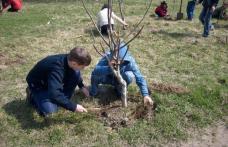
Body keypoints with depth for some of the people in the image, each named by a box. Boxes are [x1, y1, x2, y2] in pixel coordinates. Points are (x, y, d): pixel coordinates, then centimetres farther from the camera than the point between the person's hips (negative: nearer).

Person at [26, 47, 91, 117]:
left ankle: (63, 99, -1)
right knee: (49, 110, -26)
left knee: (76, 73, -16)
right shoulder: (56, 69, -42)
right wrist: (73, 107, -41)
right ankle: (33, 95, 3)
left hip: (54, 81, 6)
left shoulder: (69, 59, -19)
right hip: (38, 85, -6)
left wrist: (82, 86, 4)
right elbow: (54, 95, -47)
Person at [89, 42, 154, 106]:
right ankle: (94, 89, 2)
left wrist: (146, 95, -40)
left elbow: (140, 78, -31)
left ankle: (119, 88, -1)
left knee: (130, 76, -34)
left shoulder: (130, 62, -29)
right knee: (95, 75, -32)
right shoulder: (107, 57, -30)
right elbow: (95, 70, -44)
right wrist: (109, 68, -62)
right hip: (109, 78, 0)